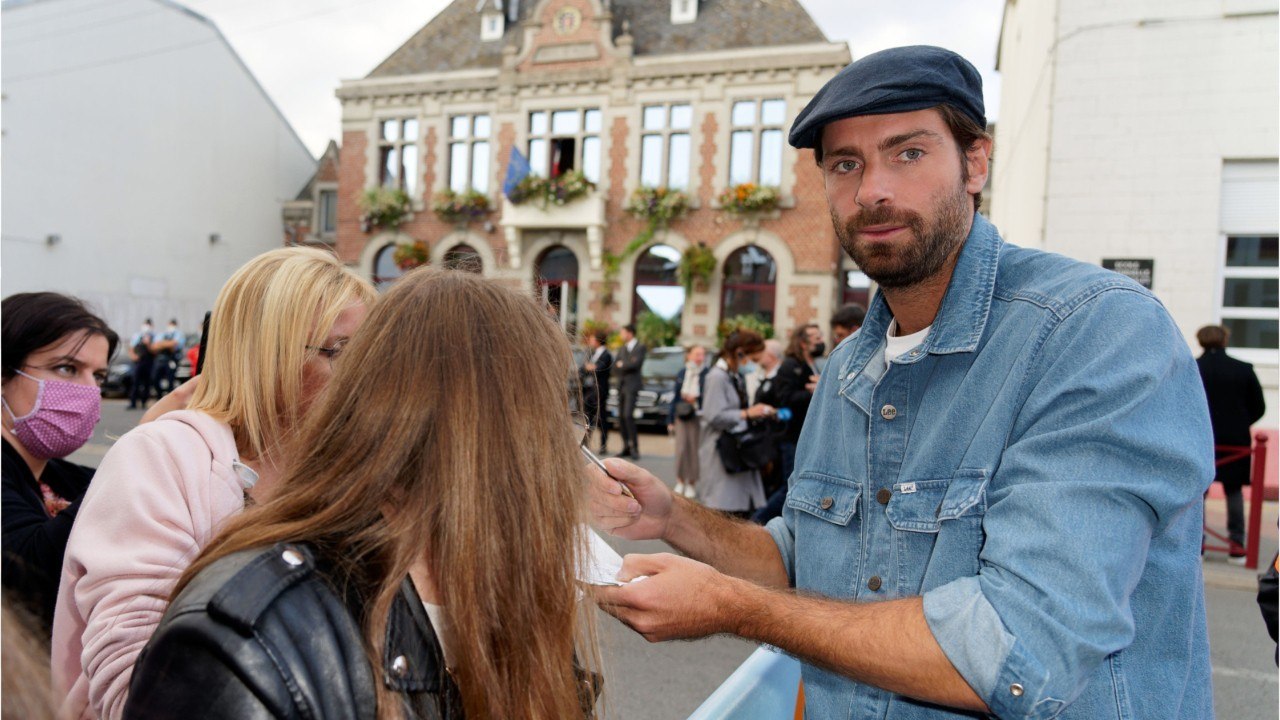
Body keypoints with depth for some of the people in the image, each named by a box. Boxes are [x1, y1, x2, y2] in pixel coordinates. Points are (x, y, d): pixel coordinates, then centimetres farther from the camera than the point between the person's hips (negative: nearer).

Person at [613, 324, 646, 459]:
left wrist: (622, 364, -1)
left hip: (632, 385, -7)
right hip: (621, 385, 7)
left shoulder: (640, 347, -1)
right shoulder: (622, 348, 20)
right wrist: (628, 365, -6)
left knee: (628, 415, -17)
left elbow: (636, 364, -15)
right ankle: (626, 447, 9)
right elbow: (615, 366, 10)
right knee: (621, 417, 3)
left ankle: (635, 448, -12)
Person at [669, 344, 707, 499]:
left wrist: (696, 399, -15)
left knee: (694, 448, 0)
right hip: (681, 416, 3)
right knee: (681, 448, 2)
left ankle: (692, 483, 12)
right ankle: (680, 481, 17)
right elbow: (675, 396, 12)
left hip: (698, 417, -3)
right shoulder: (681, 374, 10)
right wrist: (670, 420, 12)